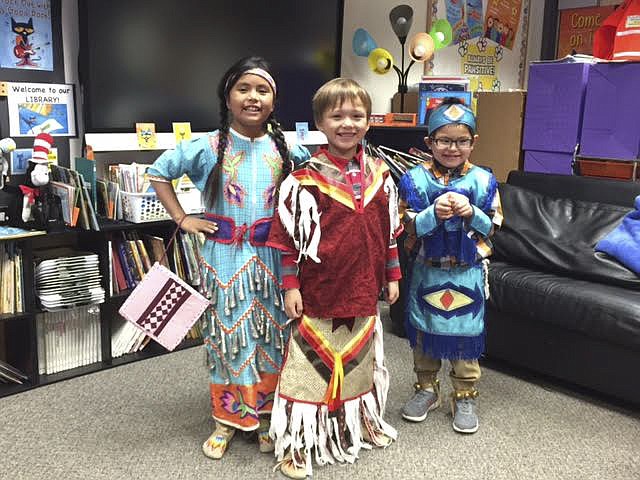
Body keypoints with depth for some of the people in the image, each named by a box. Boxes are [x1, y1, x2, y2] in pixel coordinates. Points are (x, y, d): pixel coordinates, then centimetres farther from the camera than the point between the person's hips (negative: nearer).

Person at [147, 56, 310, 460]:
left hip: (272, 256, 2)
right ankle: (227, 419, 24)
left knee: (271, 334, 9)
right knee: (228, 335, 7)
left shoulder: (288, 150, 0)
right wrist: (182, 219, 0)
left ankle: (266, 416, 26)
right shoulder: (208, 147, -4)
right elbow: (158, 173, 6)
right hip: (225, 257, -1)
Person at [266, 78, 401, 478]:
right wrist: (290, 286, -9)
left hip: (364, 292, 5)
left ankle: (362, 423, 43)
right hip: (318, 293, -4)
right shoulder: (305, 180, -11)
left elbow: (389, 231, 11)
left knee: (359, 362, 21)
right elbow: (289, 239, -8)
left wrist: (392, 276, 13)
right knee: (311, 364, 4)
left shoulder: (380, 175, 3)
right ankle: (297, 443, 19)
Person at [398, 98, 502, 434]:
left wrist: (471, 213, -21)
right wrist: (435, 213, -26)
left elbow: (491, 227, -3)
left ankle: (464, 396, 26)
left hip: (467, 272, 0)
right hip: (426, 270, 1)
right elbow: (407, 226, -10)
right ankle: (426, 389, 33)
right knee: (424, 330, 14)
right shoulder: (415, 179, -6)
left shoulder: (483, 180, -4)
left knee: (465, 333, 9)